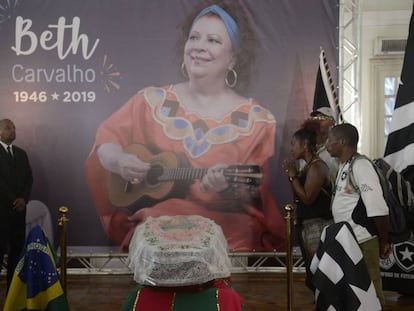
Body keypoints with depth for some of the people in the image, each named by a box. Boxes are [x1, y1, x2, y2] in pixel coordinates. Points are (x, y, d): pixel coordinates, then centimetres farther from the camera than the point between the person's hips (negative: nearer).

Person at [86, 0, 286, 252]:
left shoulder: (255, 119, 1)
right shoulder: (153, 101, 8)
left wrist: (227, 188, -23)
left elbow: (253, 194, -2)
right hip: (155, 222, 1)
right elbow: (105, 138, 13)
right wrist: (119, 161, -8)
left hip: (226, 225, 0)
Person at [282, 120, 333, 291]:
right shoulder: (308, 166, 14)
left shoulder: (317, 167, -14)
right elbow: (298, 197, 16)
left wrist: (293, 175, -12)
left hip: (318, 226, -10)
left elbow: (307, 198, -19)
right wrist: (292, 174, 6)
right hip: (307, 225, 10)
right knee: (312, 271, 14)